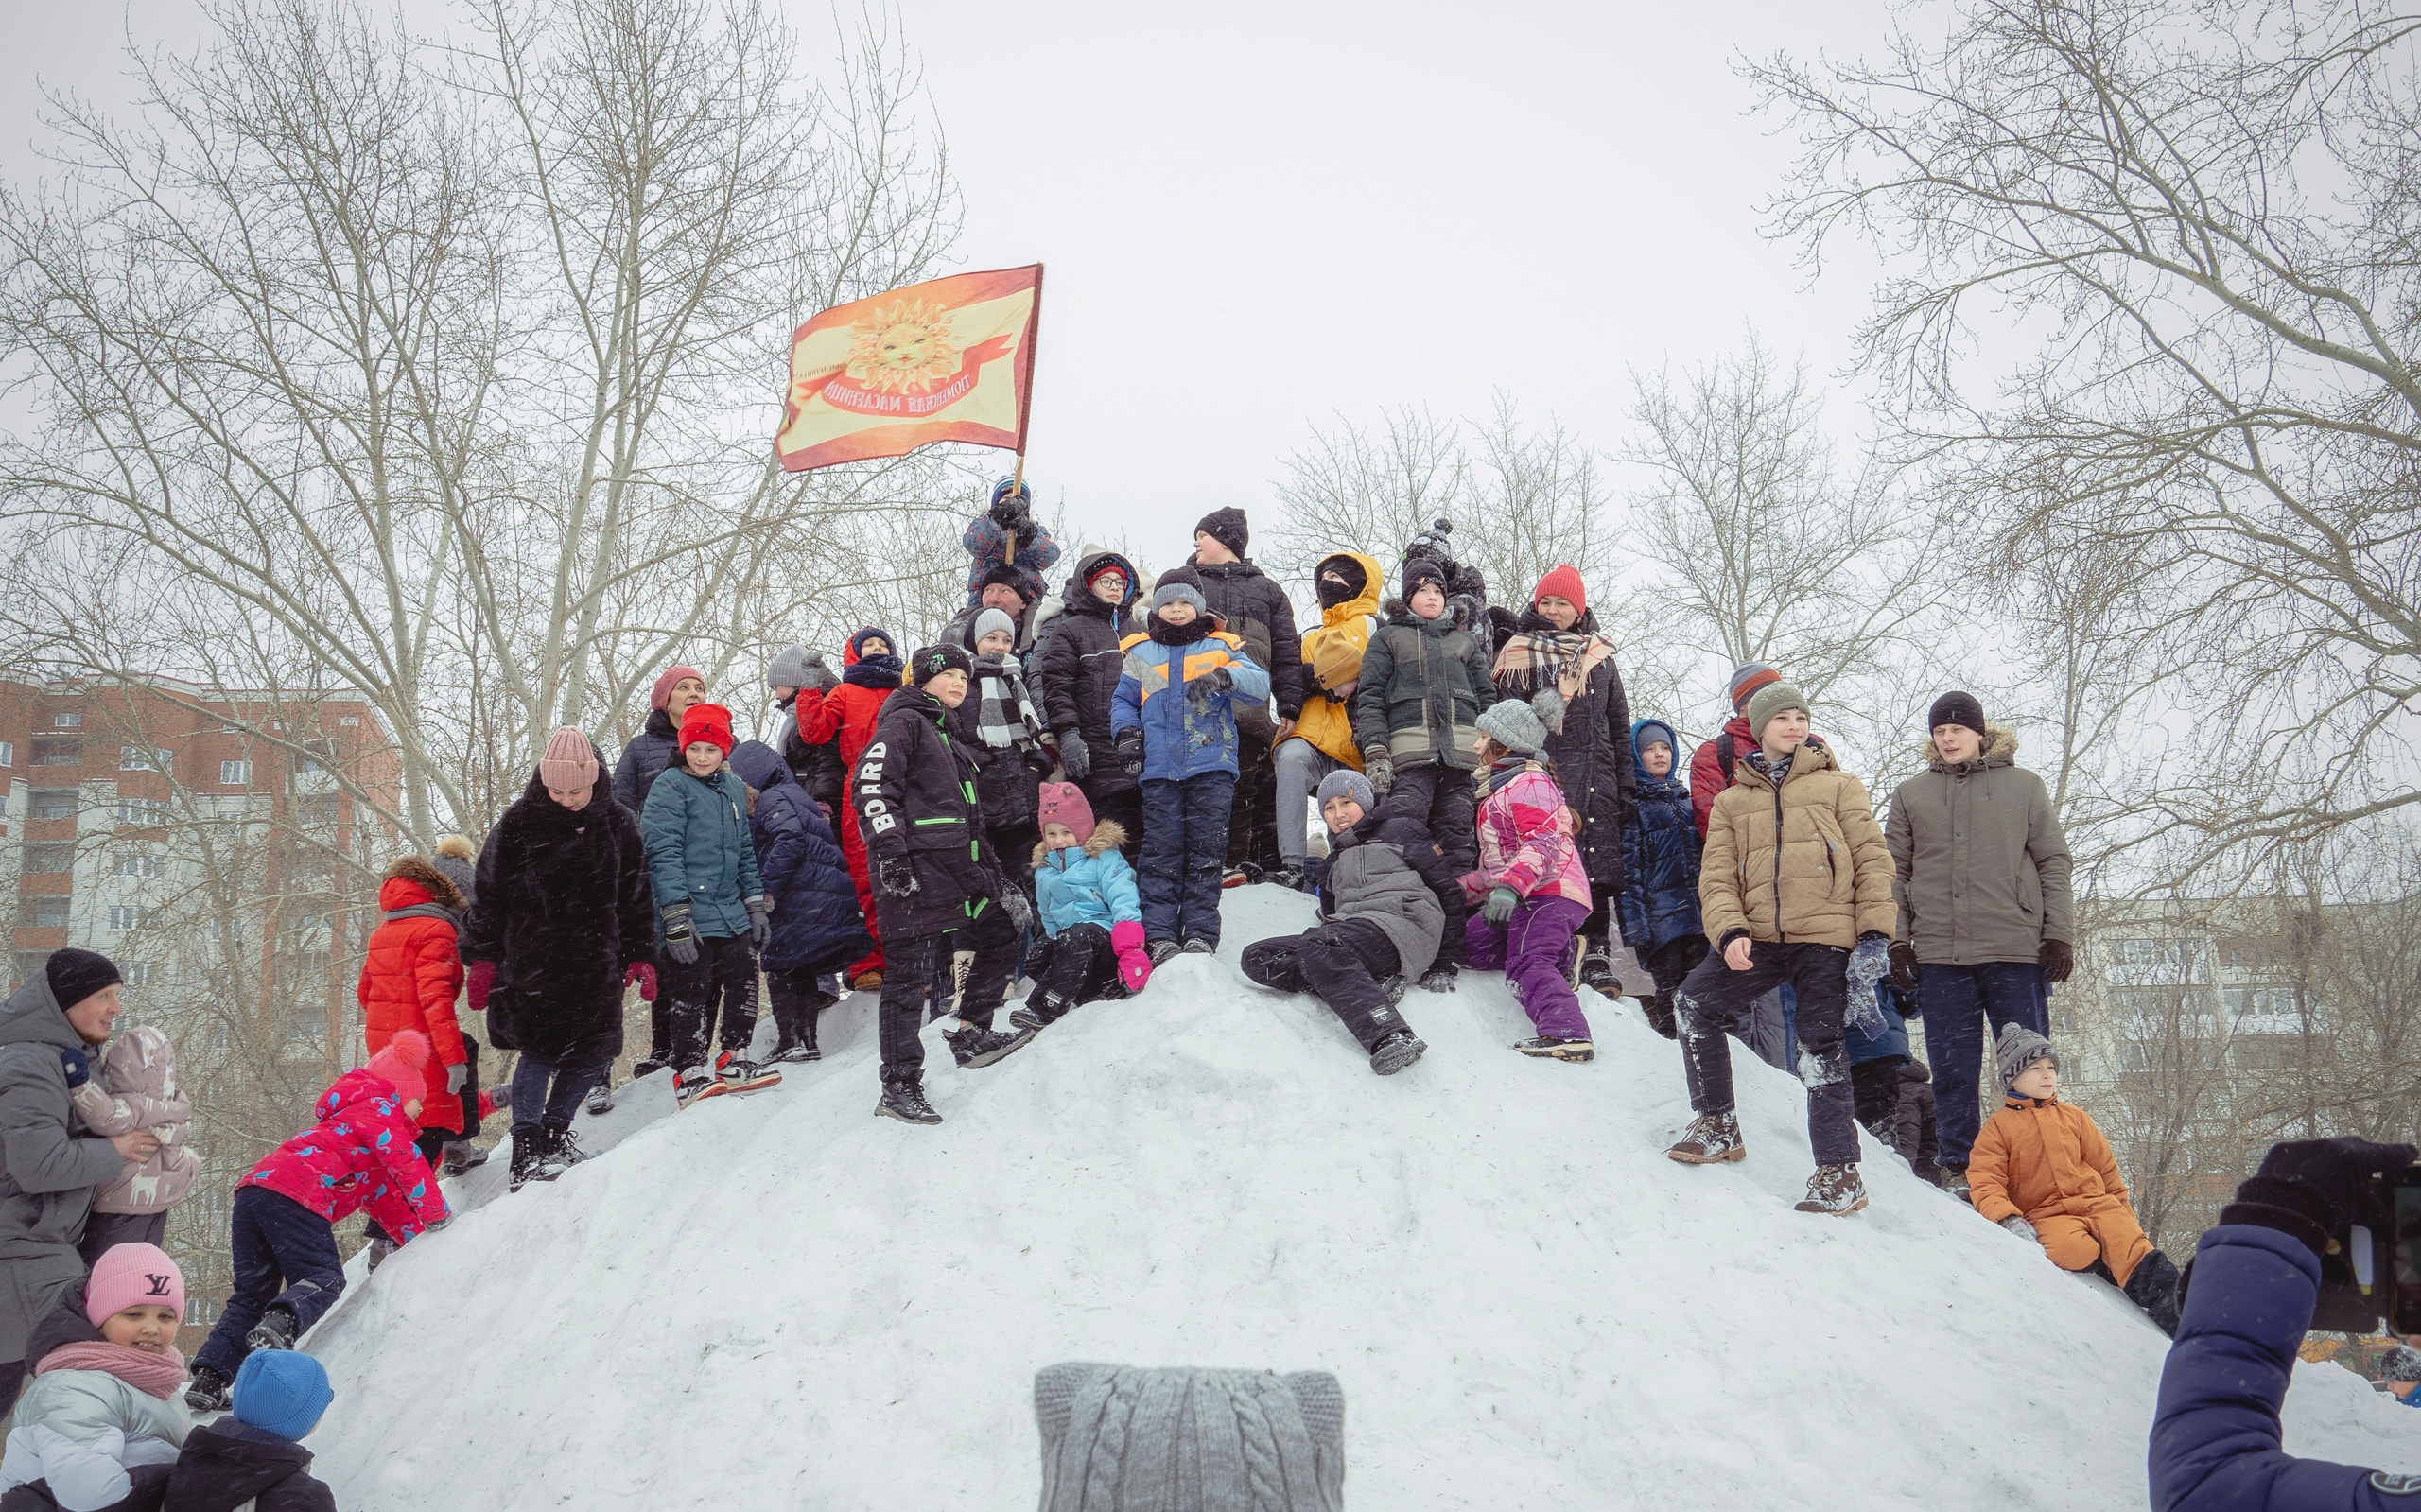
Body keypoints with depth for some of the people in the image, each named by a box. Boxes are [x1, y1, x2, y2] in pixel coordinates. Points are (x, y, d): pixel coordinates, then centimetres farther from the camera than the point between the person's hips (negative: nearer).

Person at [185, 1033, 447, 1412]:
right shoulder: (379, 1109, 10)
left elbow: (386, 1200, 37)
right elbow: (406, 1163, -3)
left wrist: (424, 1237, 31)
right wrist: (438, 1216, 7)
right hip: (294, 1197, -9)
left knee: (253, 1293, 14)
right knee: (324, 1280, -10)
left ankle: (208, 1378, 4)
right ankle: (279, 1326, -38)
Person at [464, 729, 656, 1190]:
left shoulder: (617, 825, 6)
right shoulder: (520, 823, -2)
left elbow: (636, 896, 13)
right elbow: (489, 895, 3)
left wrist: (640, 957, 10)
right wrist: (483, 959, 0)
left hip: (597, 961, 3)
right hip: (532, 958, -3)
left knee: (592, 1052, 4)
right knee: (542, 1049, -10)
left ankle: (554, 1133, 25)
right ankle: (526, 1152, -3)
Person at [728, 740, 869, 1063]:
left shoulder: (772, 799, -5)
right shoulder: (793, 794, 25)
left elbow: (790, 839, -22)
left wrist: (767, 888, -18)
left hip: (802, 900, -10)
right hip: (833, 894, 10)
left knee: (780, 967, -1)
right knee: (802, 970, 16)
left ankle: (790, 1043, -2)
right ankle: (806, 1041, 17)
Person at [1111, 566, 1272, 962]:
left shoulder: (1222, 648, 12)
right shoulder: (1140, 653, 19)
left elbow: (1259, 684, -2)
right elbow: (1123, 700, 23)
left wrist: (1222, 677, -22)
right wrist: (1126, 733, 2)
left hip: (1212, 768, -1)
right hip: (1159, 769, 1)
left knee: (1207, 851, -4)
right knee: (1162, 851, -5)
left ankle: (1200, 933, -2)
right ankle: (1159, 935, -5)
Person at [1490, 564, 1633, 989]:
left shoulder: (1600, 657, 18)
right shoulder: (1517, 654, 9)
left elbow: (1620, 728, 18)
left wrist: (1627, 788, 10)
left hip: (1596, 773, 3)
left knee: (1599, 858, -2)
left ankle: (1596, 952, 1)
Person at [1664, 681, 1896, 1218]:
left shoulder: (1837, 786, 12)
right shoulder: (1732, 800, 18)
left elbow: (1872, 859, 5)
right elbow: (1717, 876, 9)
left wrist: (1874, 934, -7)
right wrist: (1730, 931, -11)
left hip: (1826, 937, -3)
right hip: (1759, 937, 3)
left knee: (1820, 1051, -6)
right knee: (1694, 1001, -9)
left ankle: (1840, 1173, 2)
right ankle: (1718, 1125, 6)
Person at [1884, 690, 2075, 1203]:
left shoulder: (2023, 786, 10)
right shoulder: (1911, 794, 13)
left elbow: (2053, 863, 8)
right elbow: (1896, 873, 13)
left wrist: (2058, 934, 0)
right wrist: (1898, 940, 3)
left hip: (2015, 949, -1)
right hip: (1940, 952, 1)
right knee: (1953, 1067, 3)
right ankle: (1958, 1167, 12)